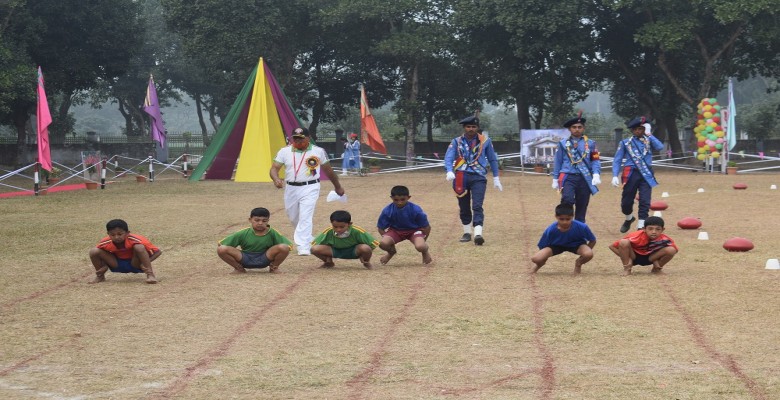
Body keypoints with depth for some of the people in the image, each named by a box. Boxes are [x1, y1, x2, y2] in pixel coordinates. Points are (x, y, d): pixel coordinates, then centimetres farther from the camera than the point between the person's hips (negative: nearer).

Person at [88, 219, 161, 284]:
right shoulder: (106, 243, -19)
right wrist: (104, 266, -15)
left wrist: (145, 263, -34)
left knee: (139, 247, -35)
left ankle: (150, 275, -25)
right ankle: (100, 276, 5)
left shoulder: (135, 240, -27)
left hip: (135, 265, -3)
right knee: (93, 251, -17)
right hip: (117, 265, 3)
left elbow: (158, 251, -21)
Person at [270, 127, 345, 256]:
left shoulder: (318, 151, 1)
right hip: (291, 188, 4)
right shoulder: (285, 151, 2)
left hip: (310, 188, -4)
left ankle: (304, 248, -21)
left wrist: (337, 186, 21)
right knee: (293, 218, 15)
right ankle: (307, 240, 39)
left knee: (305, 217, -16)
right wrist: (276, 179, -26)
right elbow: (274, 168, -3)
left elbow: (328, 170, 12)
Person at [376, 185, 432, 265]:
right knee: (383, 243, -28)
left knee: (420, 247, -34)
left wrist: (423, 242, -10)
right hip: (396, 230, 2)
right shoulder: (387, 211, -19)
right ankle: (391, 252, 14)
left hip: (414, 230, -2)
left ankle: (425, 252, 11)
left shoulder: (415, 210, -23)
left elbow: (426, 227, -12)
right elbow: (381, 228, -6)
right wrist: (386, 238, -13)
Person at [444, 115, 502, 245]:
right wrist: (449, 171, -26)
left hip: (478, 177, -2)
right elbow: (448, 157, -7)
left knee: (477, 206, -15)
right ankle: (467, 233, 23)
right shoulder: (457, 142, 5)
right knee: (464, 207, 9)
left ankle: (478, 234, -25)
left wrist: (496, 178, 15)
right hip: (462, 176, 2)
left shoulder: (485, 141, 6)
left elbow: (492, 159, 15)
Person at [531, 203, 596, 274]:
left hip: (576, 245, 1)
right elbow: (542, 247, -12)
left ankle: (578, 264, 5)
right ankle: (539, 265, 16)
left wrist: (585, 252, -9)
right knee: (536, 259, -27)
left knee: (589, 254, -34)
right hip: (556, 246, 0)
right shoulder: (550, 230, -29)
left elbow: (592, 241, -12)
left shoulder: (581, 227, -30)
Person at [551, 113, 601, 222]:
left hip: (585, 179, 1)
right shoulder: (563, 144, 7)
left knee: (582, 207, 6)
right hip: (568, 177, -1)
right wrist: (555, 179, 11)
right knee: (567, 199, -25)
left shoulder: (590, 144, 7)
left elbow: (595, 161, 5)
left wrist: (596, 174, -12)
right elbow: (557, 162, 12)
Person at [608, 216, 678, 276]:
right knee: (624, 242, -35)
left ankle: (657, 269, 3)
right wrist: (627, 258, -22)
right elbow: (612, 246, -21)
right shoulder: (637, 237, -29)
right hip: (634, 257, -2)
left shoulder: (664, 239, -23)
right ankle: (626, 269, -14)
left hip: (649, 258, 2)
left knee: (671, 250, -24)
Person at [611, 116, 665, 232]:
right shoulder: (625, 143, 7)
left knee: (645, 201, -9)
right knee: (626, 201, 5)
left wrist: (649, 135, -4)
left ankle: (641, 227, -4)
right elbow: (617, 161, 4)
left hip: (646, 175, 0)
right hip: (631, 174, 0)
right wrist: (615, 176, -8)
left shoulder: (648, 141, 10)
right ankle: (629, 218, 36)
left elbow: (660, 147, -11)